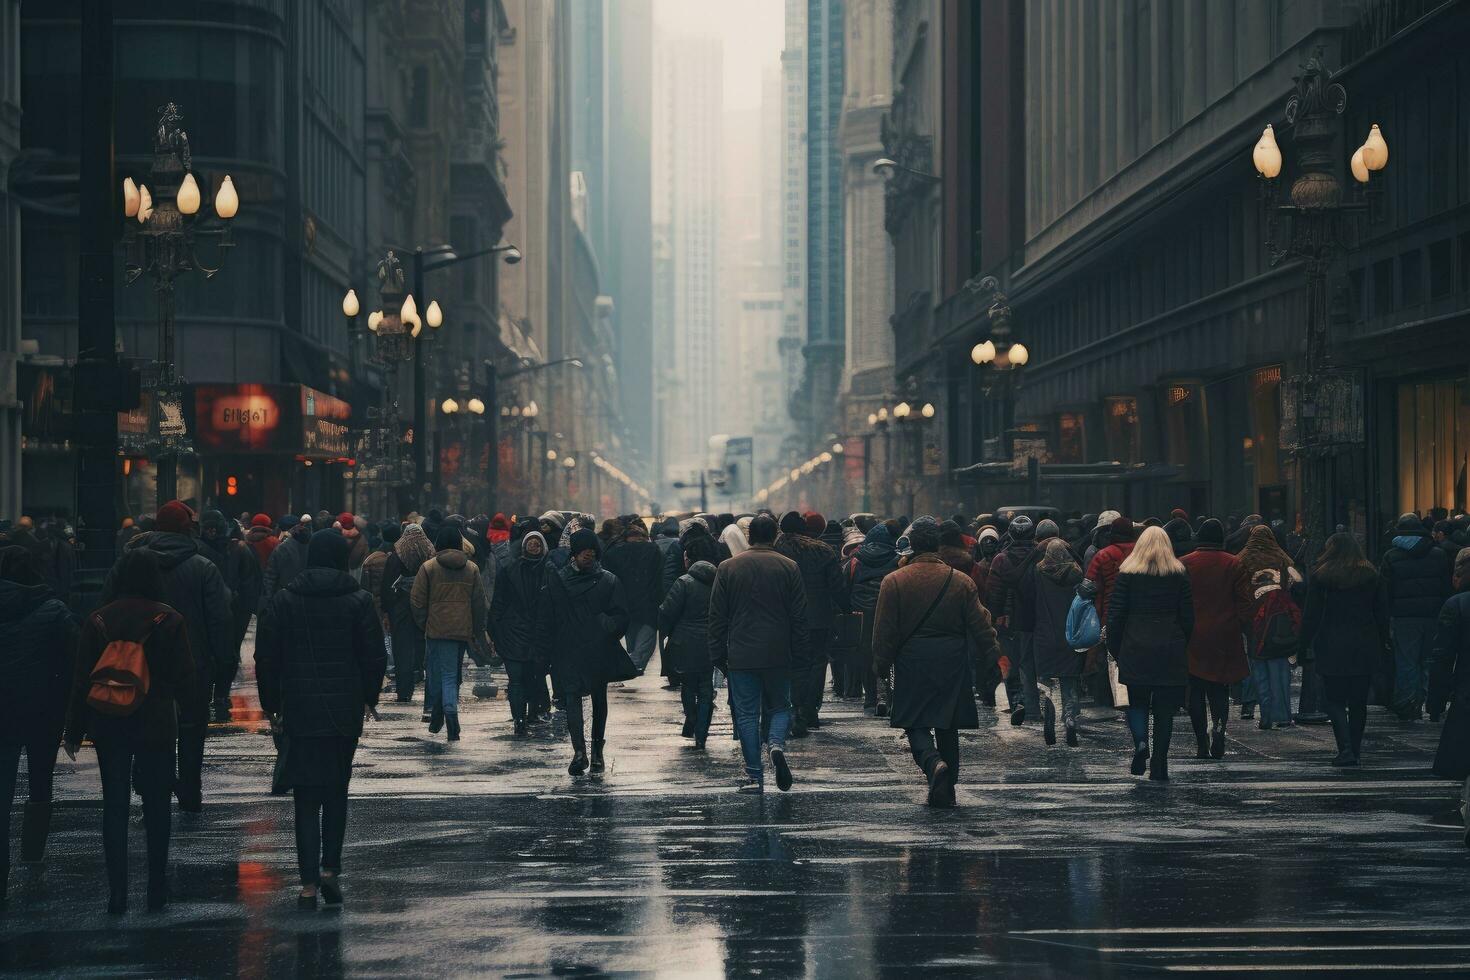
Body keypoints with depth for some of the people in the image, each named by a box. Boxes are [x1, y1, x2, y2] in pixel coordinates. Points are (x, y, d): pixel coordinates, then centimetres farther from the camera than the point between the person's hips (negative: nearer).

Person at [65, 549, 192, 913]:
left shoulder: (97, 621, 0)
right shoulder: (169, 620, -6)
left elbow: (82, 679, 2)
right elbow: (185, 675, -5)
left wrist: (75, 730, 7)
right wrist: (193, 714, 7)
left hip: (109, 726, 1)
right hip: (157, 725, -1)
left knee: (114, 807, 5)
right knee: (157, 808, 8)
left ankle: (117, 894, 2)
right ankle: (157, 892, 11)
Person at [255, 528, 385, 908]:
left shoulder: (283, 600, 0)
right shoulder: (358, 601, -2)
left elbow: (265, 658, 1)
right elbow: (375, 656, 0)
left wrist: (271, 705, 10)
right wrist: (370, 698, 15)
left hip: (299, 710, 0)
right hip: (345, 711, 0)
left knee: (306, 798, 2)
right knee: (337, 791, 15)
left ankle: (309, 884, -3)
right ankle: (330, 869, 7)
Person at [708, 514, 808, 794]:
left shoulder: (728, 567, 0)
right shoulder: (789, 567, -1)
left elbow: (717, 616, 2)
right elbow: (799, 616, 0)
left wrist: (718, 655, 8)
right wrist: (798, 654, 8)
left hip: (741, 656, 0)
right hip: (778, 655, 0)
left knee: (746, 714, 5)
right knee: (779, 706, 15)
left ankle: (754, 775, 2)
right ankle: (777, 744, -14)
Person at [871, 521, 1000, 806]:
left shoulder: (893, 582, -4)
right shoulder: (962, 582, 0)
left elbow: (884, 632, -3)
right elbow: (980, 625, 2)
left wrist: (881, 665, 5)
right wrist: (990, 657, 12)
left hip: (912, 663, -2)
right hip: (953, 665, 2)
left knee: (916, 725, 3)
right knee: (948, 729, 12)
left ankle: (933, 763, -25)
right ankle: (946, 791, 15)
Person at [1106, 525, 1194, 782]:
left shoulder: (1127, 573, -1)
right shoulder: (1180, 574, 3)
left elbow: (1115, 614, -2)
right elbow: (1188, 616, 4)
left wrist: (1115, 648, 8)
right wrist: (1182, 645, 16)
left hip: (1135, 649, -1)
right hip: (1171, 650, 1)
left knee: (1137, 702, 13)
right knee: (1164, 709, 6)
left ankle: (1140, 741, -15)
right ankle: (1159, 767, 5)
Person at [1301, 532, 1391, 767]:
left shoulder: (1320, 576, -3)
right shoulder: (1372, 576, 5)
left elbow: (1311, 614, -4)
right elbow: (1382, 613, 7)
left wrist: (1305, 644, 2)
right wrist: (1383, 643, 13)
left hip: (1331, 648, -3)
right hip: (1364, 647, 3)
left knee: (1335, 701, -2)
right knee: (1359, 701, 12)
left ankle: (1345, 749, -17)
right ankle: (1355, 749, 20)